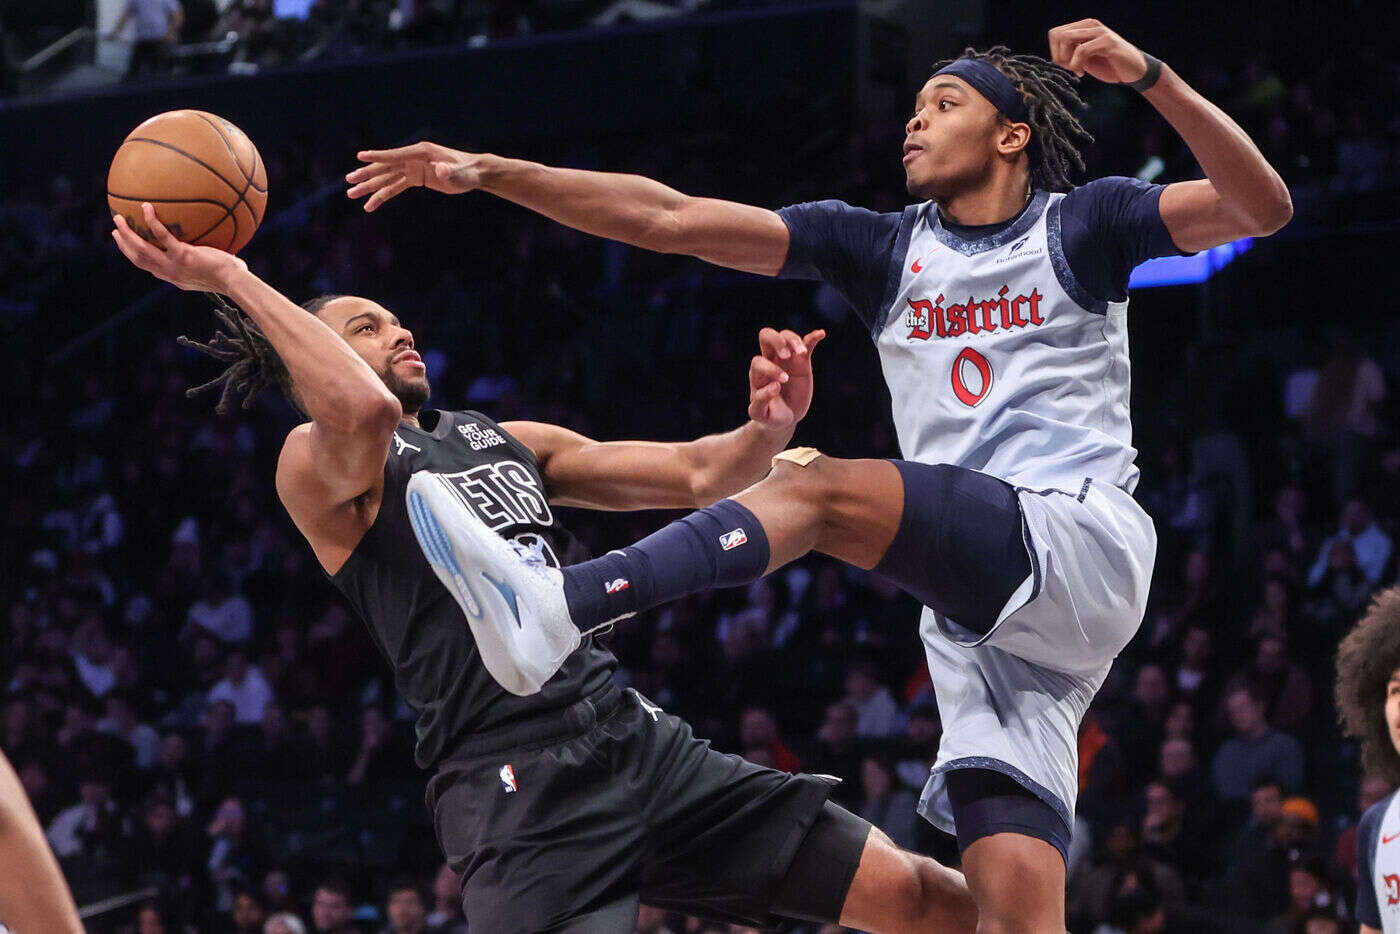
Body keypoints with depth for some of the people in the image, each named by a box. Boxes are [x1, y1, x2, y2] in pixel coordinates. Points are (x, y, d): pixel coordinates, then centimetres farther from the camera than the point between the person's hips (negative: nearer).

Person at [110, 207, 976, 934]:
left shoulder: (506, 440, 24)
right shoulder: (320, 466, 3)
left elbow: (695, 474, 19)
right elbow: (365, 410, -23)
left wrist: (770, 429, -3)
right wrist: (235, 281, -19)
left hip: (635, 737, 7)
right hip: (519, 792, -7)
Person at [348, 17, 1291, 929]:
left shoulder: (1082, 227, 8)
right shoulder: (884, 248, 19)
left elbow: (1261, 208, -8)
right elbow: (669, 219, 13)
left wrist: (1148, 74, -20)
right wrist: (488, 172, 6)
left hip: (1085, 549, -5)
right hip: (975, 611, 5)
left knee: (815, 484, -24)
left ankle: (552, 608, -37)